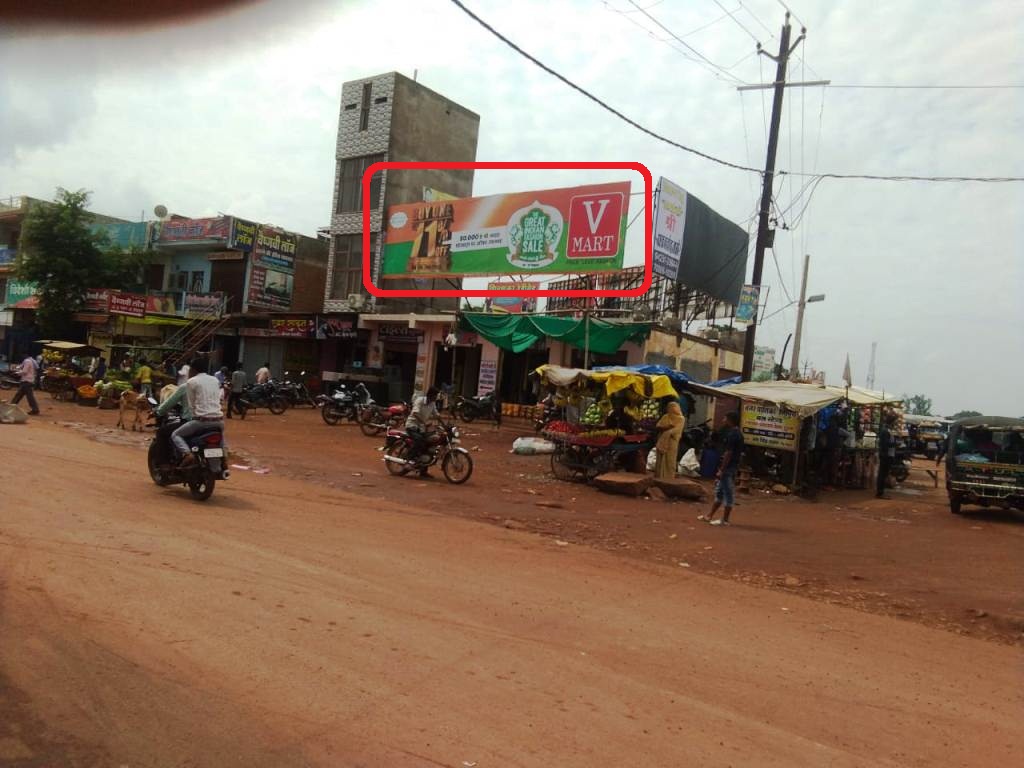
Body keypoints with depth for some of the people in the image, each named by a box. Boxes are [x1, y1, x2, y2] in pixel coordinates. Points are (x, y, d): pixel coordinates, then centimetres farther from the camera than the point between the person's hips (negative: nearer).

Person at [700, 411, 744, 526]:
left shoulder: (732, 435, -18)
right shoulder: (737, 433, 13)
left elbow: (728, 454, -21)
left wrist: (721, 470, -19)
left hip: (728, 468, -10)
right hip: (731, 466, 10)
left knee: (728, 493, -2)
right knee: (719, 491, 15)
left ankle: (725, 520, 5)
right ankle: (710, 516, 24)